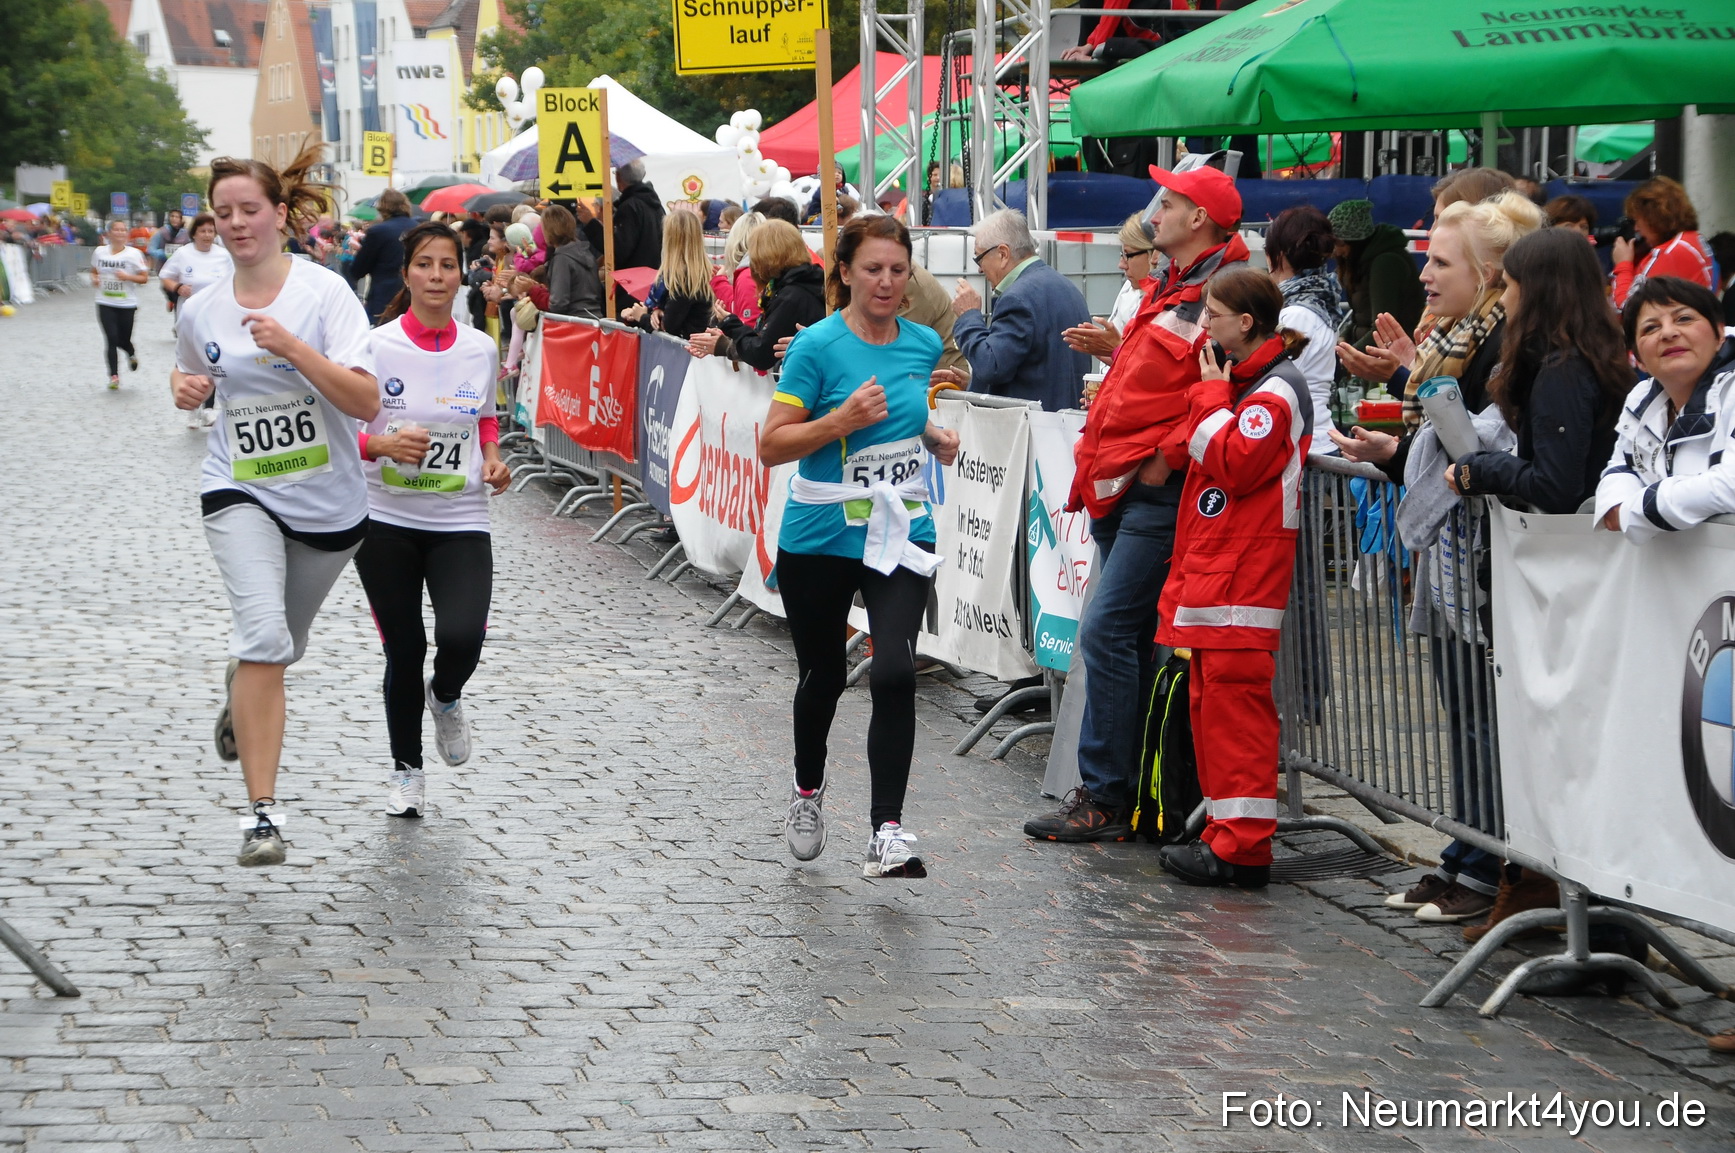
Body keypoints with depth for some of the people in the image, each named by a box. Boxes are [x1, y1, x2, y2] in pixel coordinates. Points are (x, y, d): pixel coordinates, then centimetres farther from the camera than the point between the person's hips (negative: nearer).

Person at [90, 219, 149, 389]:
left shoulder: (133, 254, -5)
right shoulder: (99, 252, 3)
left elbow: (144, 278, -4)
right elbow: (94, 271, 18)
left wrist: (128, 277, -20)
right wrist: (94, 279, -4)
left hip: (127, 305, -1)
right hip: (106, 304, 1)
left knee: (123, 341, 5)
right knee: (111, 340, -8)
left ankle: (132, 355, 42)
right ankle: (113, 376, 0)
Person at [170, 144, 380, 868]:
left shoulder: (325, 292, -11)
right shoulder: (201, 311, 0)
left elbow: (366, 403, -20)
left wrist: (293, 347, -30)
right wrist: (186, 389, -1)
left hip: (328, 504, 0)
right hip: (240, 492, 0)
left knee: (283, 645, 20)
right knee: (264, 634, -23)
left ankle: (242, 690, 59)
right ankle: (262, 814, -24)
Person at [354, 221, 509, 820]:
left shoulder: (482, 350, 2)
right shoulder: (375, 346, -8)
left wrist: (492, 457, 1)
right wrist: (384, 444, -23)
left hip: (461, 522, 1)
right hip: (386, 521, -1)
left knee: (462, 639, -19)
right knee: (403, 652, 6)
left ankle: (445, 697, 18)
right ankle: (406, 768, 29)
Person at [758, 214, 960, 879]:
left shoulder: (924, 344, 4)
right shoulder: (819, 346, -11)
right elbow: (771, 447, -13)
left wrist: (938, 439, 2)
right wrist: (842, 420, -25)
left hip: (901, 535, 2)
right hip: (820, 540, -2)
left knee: (895, 672, -17)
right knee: (823, 675, 14)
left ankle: (887, 834, -17)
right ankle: (807, 790, 43)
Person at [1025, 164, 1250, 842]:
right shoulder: (1169, 289, 19)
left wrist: (1167, 455, -19)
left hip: (1160, 492, -10)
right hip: (1122, 490, 10)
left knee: (1108, 632, -12)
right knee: (1130, 639, 11)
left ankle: (1103, 799, -9)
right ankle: (1131, 790, 17)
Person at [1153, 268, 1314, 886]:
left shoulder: (1277, 390, -12)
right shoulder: (1244, 380, 19)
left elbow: (1236, 463, -21)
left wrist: (1211, 398, -13)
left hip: (1244, 576, -11)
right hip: (1213, 568, 11)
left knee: (1234, 699, -11)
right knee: (1211, 697, 13)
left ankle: (1242, 847, -10)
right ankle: (1226, 833, 19)